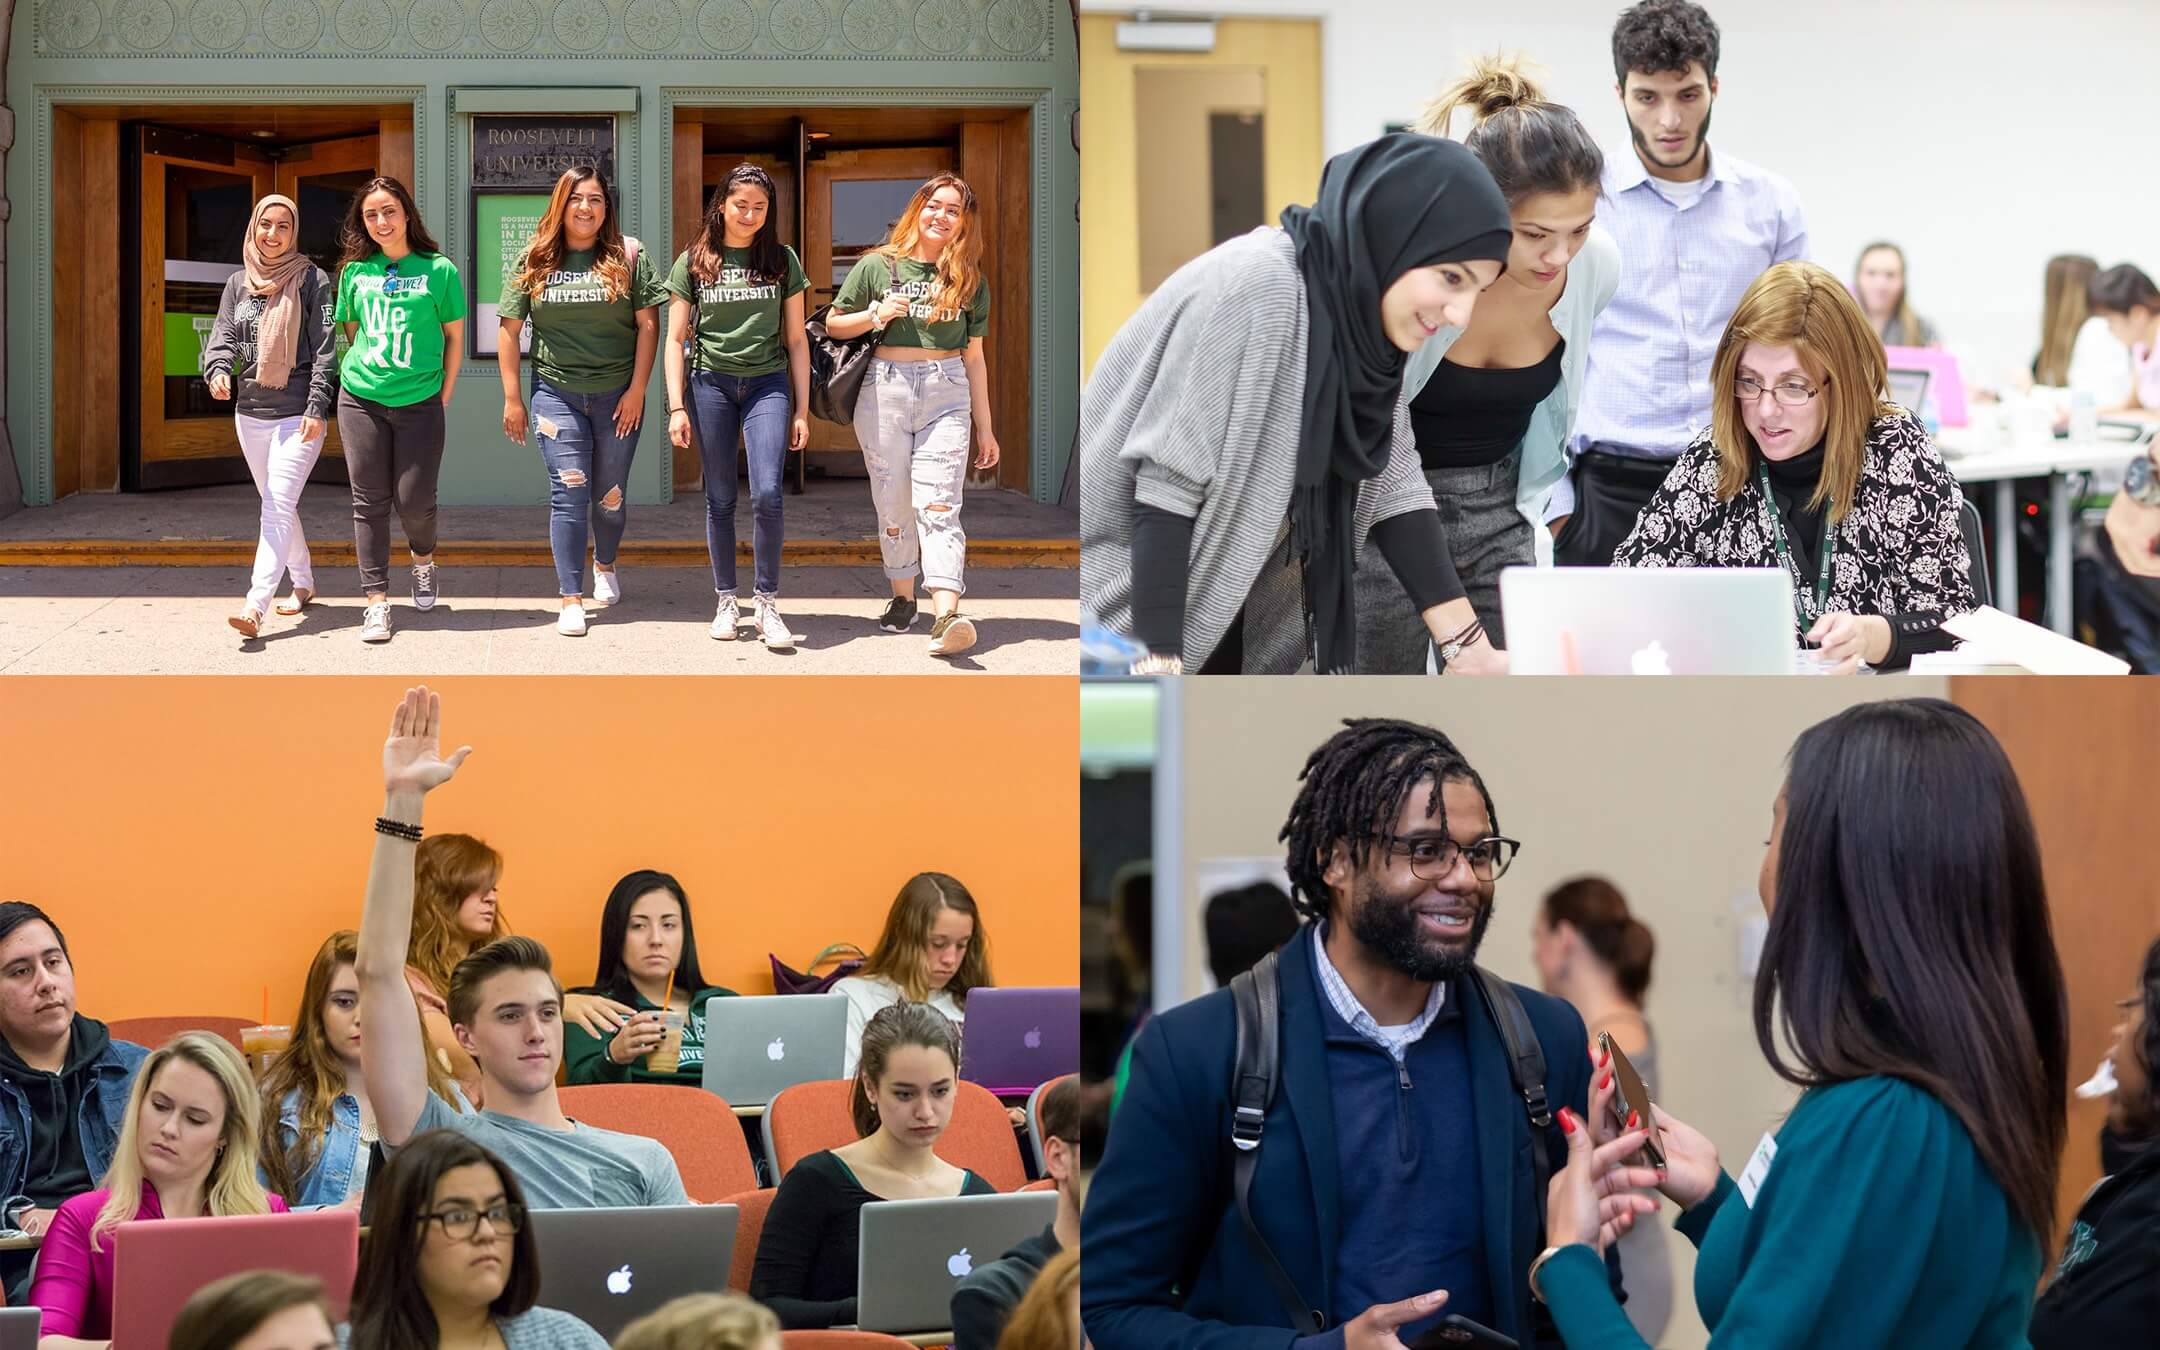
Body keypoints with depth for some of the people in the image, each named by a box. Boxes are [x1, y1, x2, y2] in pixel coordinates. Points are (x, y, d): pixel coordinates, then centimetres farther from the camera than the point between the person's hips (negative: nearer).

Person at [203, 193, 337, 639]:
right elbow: (222, 337, 4)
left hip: (298, 415, -6)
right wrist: (218, 370, -19)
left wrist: (317, 406, -15)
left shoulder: (312, 280, -2)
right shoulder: (237, 283, 12)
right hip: (250, 413, 6)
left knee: (279, 508, -15)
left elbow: (325, 349, -6)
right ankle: (303, 584, 32)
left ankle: (256, 606, -26)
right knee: (276, 505, 16)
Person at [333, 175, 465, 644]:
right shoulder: (355, 271, 6)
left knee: (414, 499, -2)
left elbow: (455, 337, 4)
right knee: (370, 501, 0)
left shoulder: (438, 269, -2)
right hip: (361, 400, 2)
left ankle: (423, 559, 31)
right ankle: (377, 600, 2)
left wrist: (443, 394, 1)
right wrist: (360, 372, 9)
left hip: (419, 403, -2)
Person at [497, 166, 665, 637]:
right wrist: (512, 399, 3)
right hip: (557, 395, 0)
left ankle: (605, 566, 38)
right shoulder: (534, 261, 3)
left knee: (610, 495, 10)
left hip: (617, 397, 0)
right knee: (569, 493, -8)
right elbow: (509, 332, 6)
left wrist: (637, 390, -7)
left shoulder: (629, 257, 0)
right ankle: (571, 600, -4)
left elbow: (648, 325, -1)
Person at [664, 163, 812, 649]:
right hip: (710, 384, 0)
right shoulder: (693, 262, 5)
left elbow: (796, 340, 9)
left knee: (768, 494, -14)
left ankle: (766, 601, -4)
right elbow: (675, 339, 5)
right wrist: (677, 406, -4)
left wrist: (802, 410, 5)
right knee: (720, 499, 3)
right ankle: (727, 601, 14)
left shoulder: (782, 261, 8)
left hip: (767, 383, 0)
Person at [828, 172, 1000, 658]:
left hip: (947, 394, 0)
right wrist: (876, 315, -8)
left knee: (939, 506, -13)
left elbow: (973, 358, 13)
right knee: (892, 504, 5)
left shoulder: (970, 280, 11)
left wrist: (984, 429, 11)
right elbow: (833, 324, 11)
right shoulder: (878, 266, 5)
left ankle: (946, 615, -27)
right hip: (885, 390, 0)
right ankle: (903, 599, 23)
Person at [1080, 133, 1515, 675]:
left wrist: (1469, 648, -4)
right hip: (1125, 603, -8)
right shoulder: (1256, 289, -24)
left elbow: (1392, 482, 2)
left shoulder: (1358, 310, 0)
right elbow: (1165, 486, -25)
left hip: (1220, 610, 8)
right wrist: (1160, 667, -28)